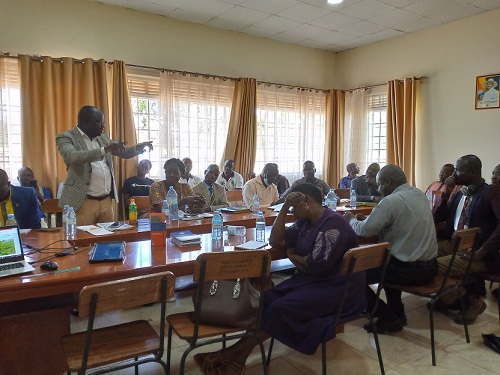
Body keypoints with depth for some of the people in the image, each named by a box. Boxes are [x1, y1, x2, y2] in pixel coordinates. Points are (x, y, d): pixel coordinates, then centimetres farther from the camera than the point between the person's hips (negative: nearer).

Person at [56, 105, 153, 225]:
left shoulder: (103, 138, 15)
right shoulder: (66, 137, -5)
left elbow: (124, 153, 22)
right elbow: (73, 157, -24)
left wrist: (139, 147, 1)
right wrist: (105, 150, -31)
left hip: (106, 201, 6)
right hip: (83, 203, -6)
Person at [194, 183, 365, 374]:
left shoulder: (332, 223, -19)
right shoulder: (305, 222, 9)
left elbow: (315, 265, -25)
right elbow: (275, 240, 6)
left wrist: (292, 256, -4)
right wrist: (285, 206, -4)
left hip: (336, 288, -8)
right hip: (311, 280, 8)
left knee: (281, 308, -24)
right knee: (267, 299, -14)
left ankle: (236, 352, -13)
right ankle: (237, 357, -20)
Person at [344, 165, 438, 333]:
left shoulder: (391, 200, -18)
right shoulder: (420, 194, 8)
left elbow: (365, 230, -13)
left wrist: (351, 219, 7)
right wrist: (367, 218, 18)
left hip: (409, 269, -9)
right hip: (430, 266, 9)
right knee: (386, 262, 34)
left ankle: (389, 318, 8)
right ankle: (397, 313, 31)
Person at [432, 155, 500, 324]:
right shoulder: (459, 194, 13)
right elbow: (436, 219, 12)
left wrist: (482, 252, -25)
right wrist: (446, 193, 2)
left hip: (476, 254, -8)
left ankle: (472, 300, 5)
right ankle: (451, 296, 13)